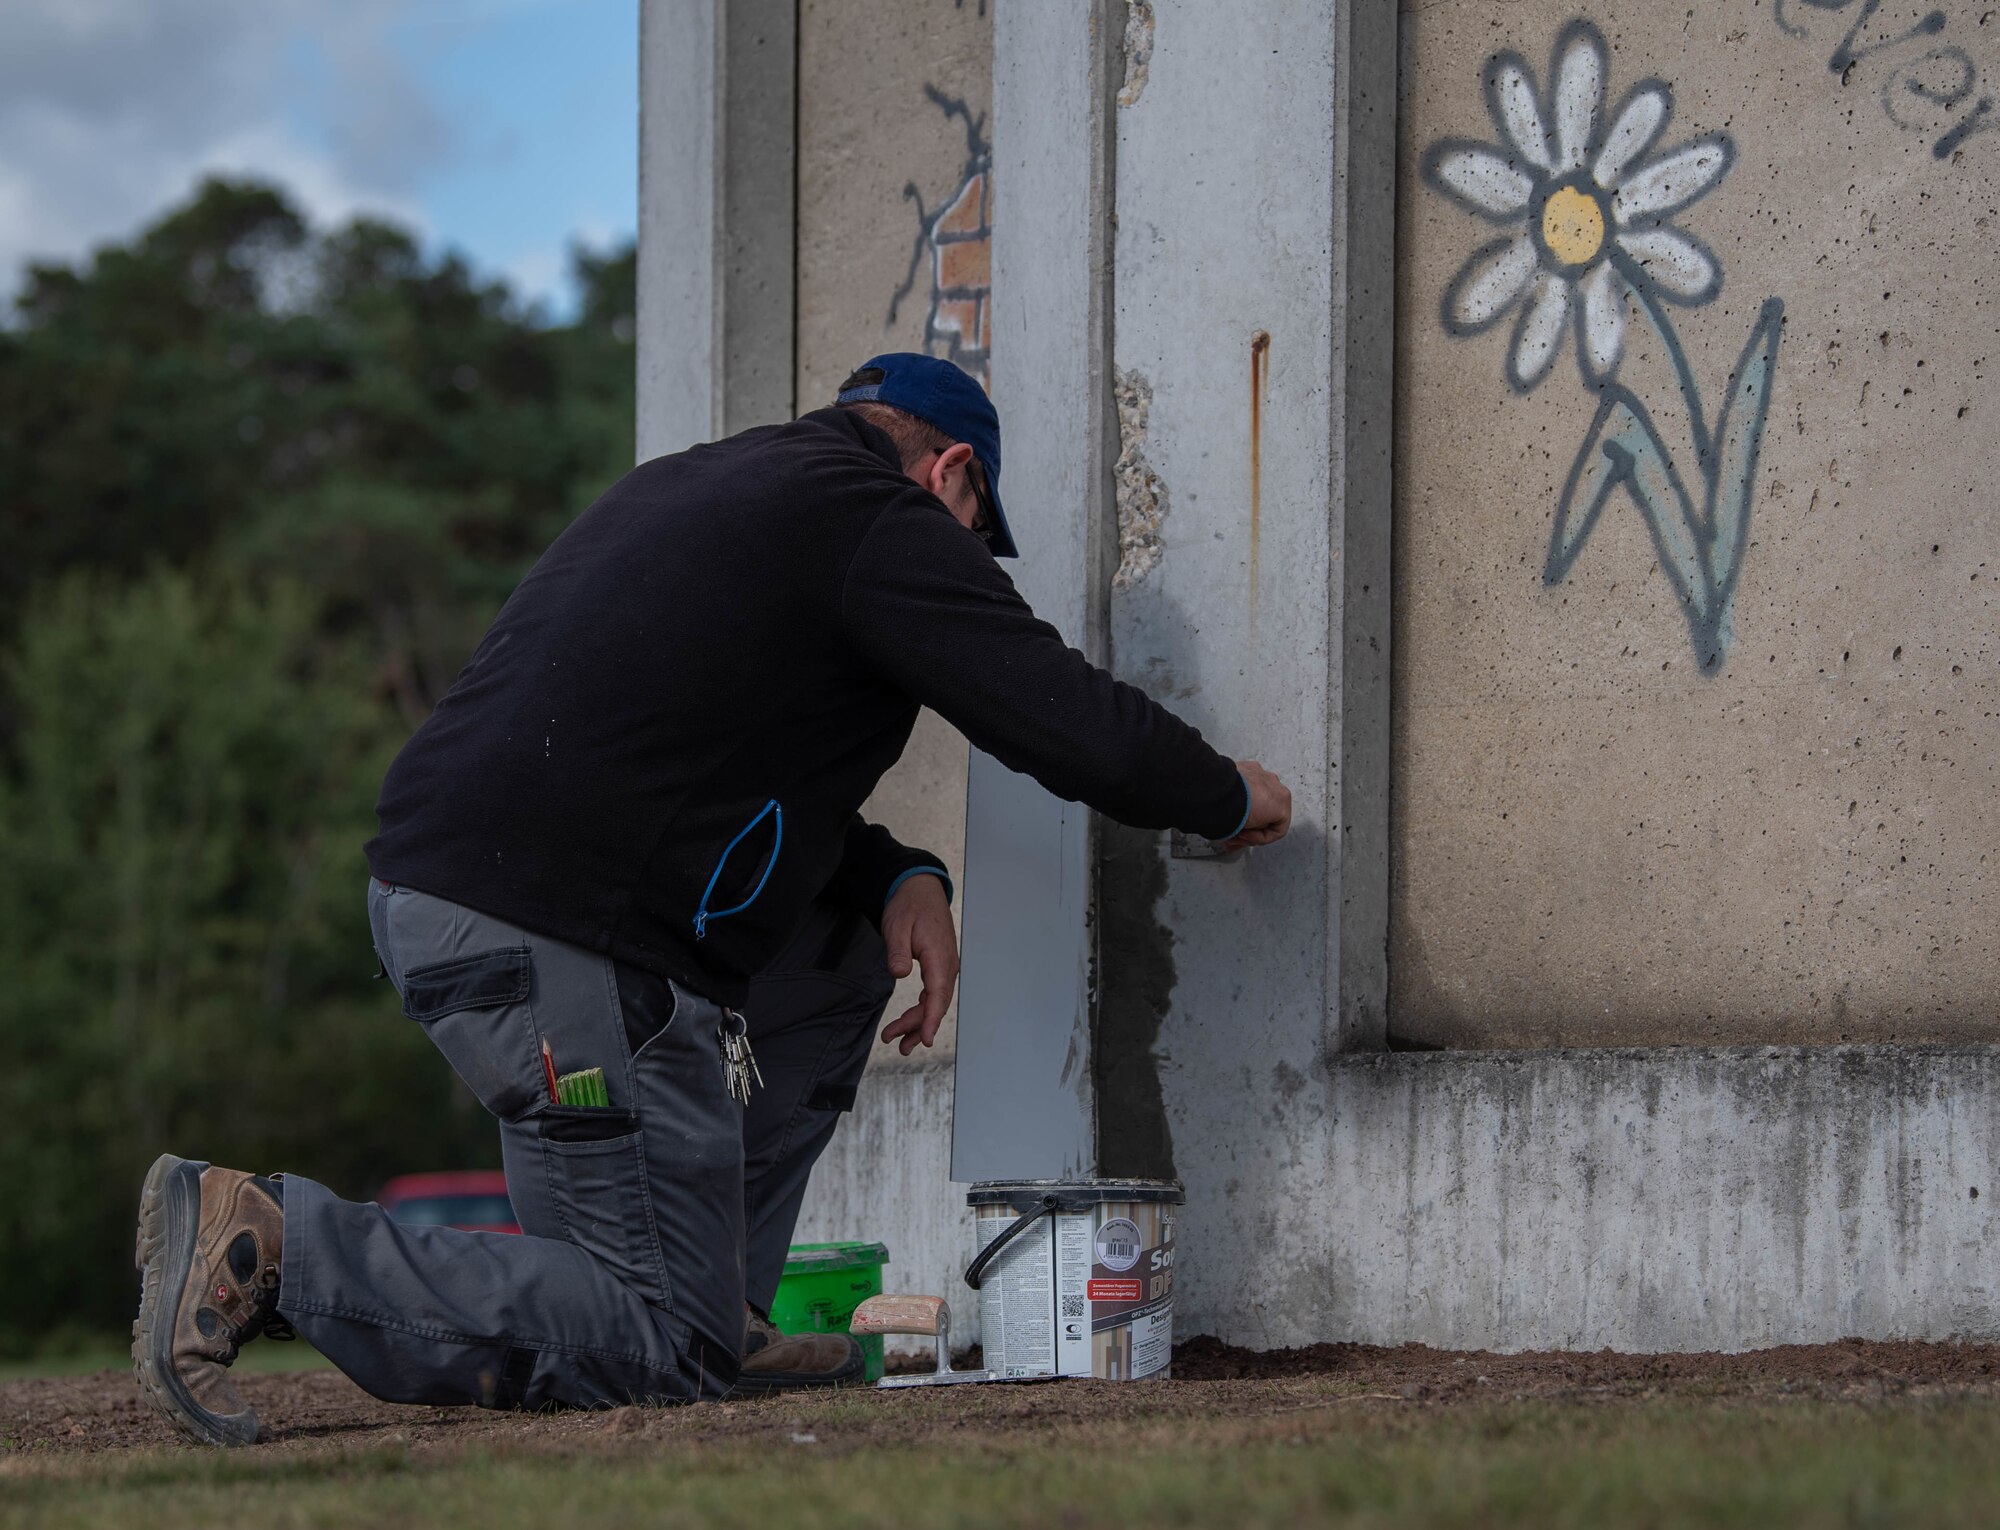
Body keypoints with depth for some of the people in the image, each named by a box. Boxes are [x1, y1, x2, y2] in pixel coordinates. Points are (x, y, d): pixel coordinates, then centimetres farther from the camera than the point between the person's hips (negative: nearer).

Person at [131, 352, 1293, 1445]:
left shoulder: (694, 483, 26)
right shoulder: (880, 522, -2)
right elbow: (1083, 727, -4)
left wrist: (899, 877, 17)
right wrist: (1231, 799, 16)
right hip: (554, 940, -10)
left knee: (840, 953, 25)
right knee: (666, 1349, -4)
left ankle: (724, 1310, 20)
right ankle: (275, 1245, -13)